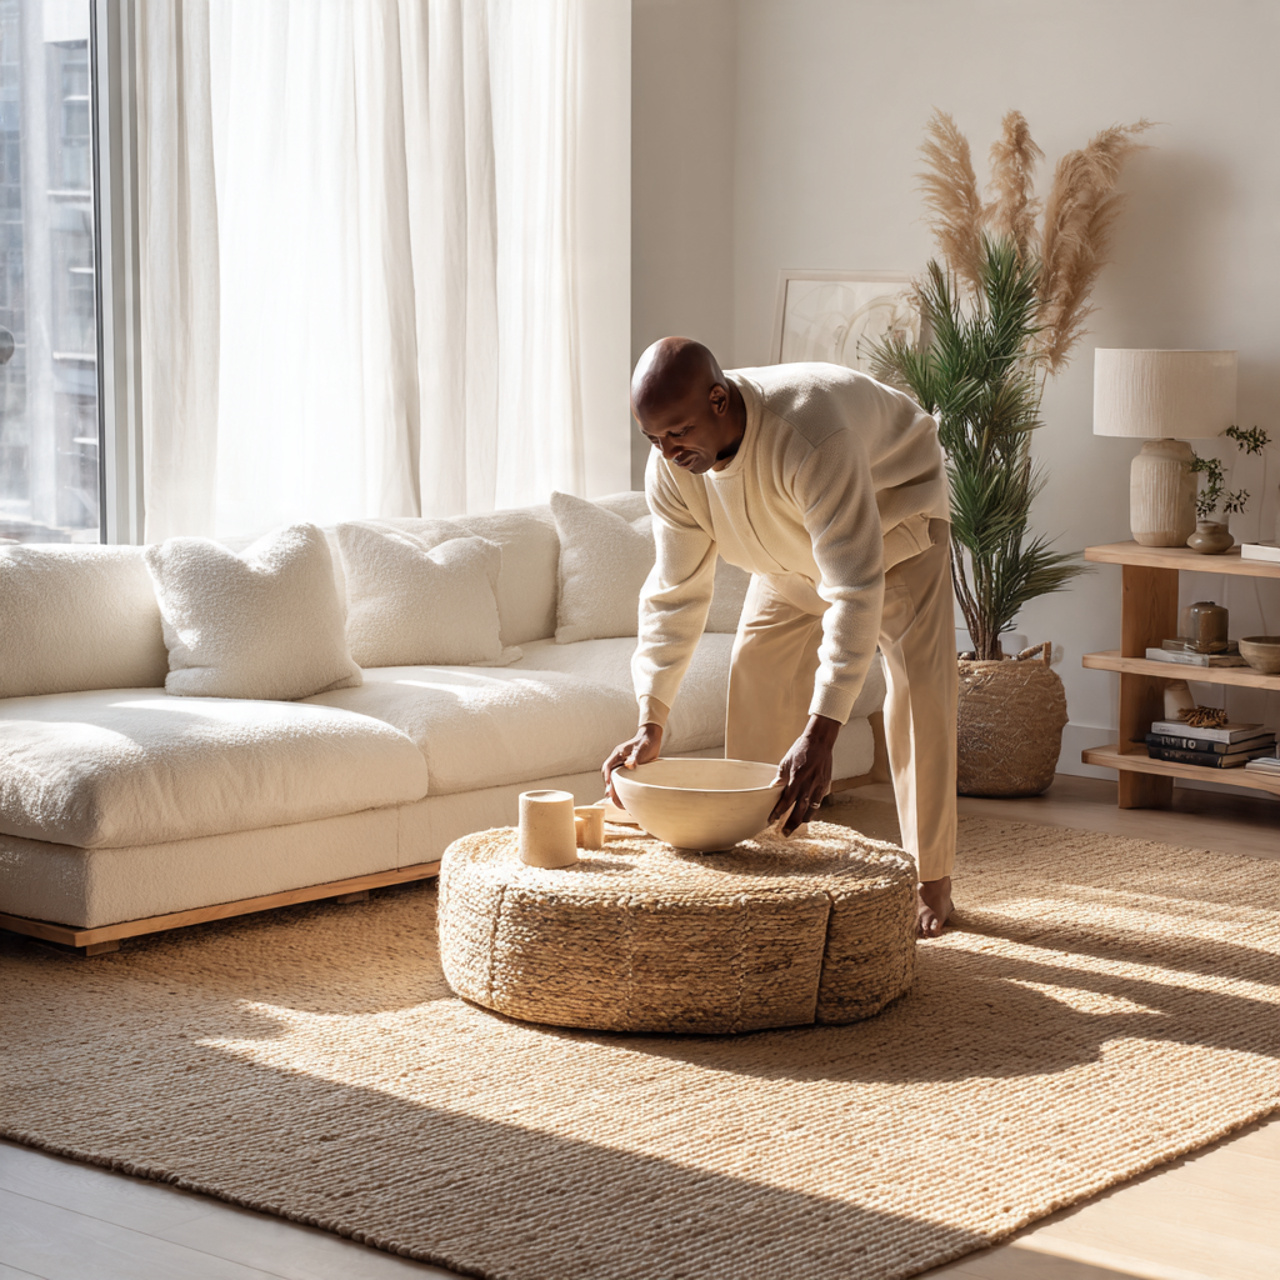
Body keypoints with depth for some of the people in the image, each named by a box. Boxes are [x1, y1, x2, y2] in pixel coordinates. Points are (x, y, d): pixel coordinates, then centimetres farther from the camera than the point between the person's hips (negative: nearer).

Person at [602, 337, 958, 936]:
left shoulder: (808, 433, -46)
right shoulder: (671, 468, -25)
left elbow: (855, 592, -48)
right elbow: (675, 594, -16)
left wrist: (820, 733, -54)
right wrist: (650, 724, -25)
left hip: (893, 516, -6)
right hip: (794, 548, 6)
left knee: (917, 692, -14)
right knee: (756, 679, -4)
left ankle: (931, 882, -3)